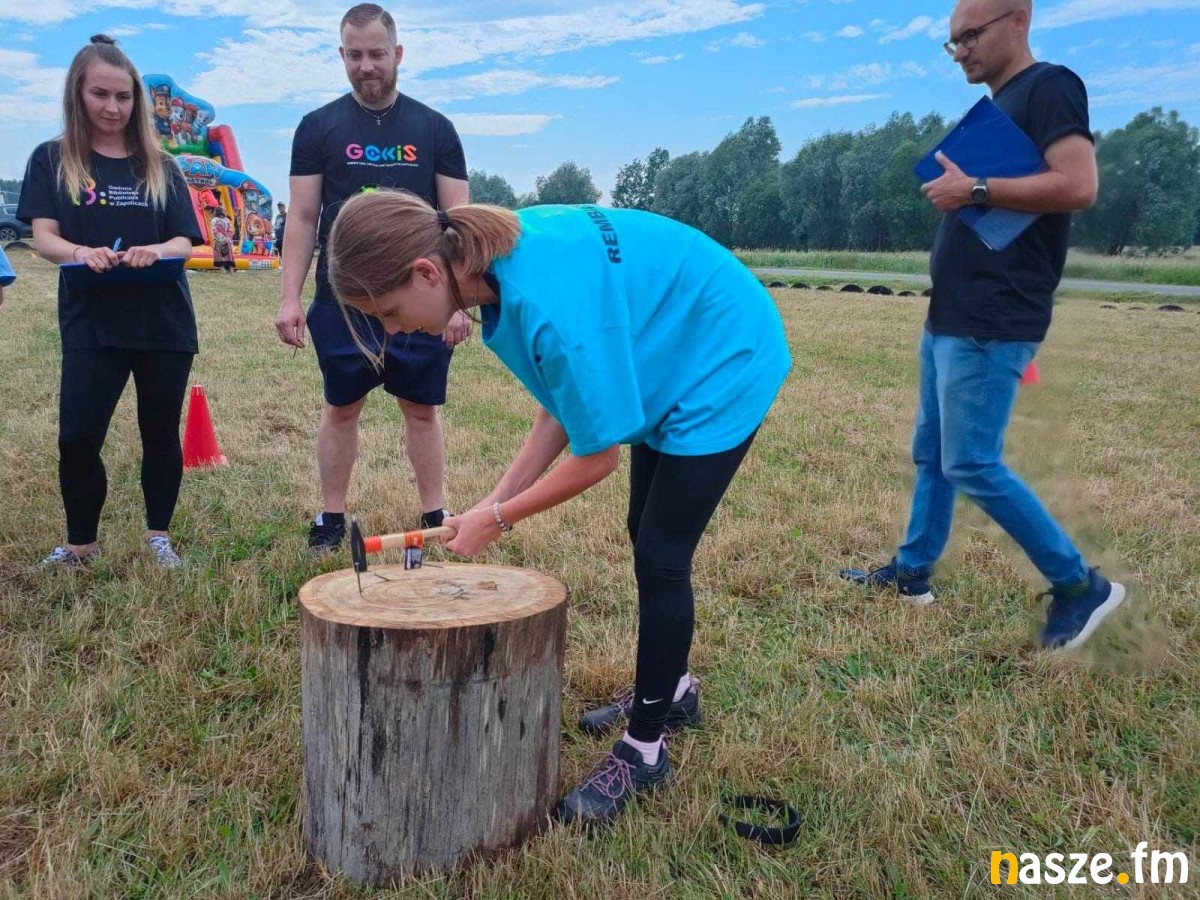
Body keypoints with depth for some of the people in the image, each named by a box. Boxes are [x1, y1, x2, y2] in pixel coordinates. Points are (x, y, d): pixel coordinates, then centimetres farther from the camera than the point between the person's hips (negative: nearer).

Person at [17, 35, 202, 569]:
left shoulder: (159, 166, 8)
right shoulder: (52, 160, 5)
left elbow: (185, 241, 0)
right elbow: (43, 237, -4)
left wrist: (155, 251, -23)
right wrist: (80, 252, -27)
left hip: (163, 321, 1)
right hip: (90, 322, -1)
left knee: (160, 432, 7)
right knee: (77, 437, -5)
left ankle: (158, 536, 22)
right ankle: (80, 544, 15)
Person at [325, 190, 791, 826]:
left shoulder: (549, 303, -38)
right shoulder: (501, 255, -10)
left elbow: (597, 456, -27)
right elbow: (566, 403, -2)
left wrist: (497, 519, -15)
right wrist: (500, 495, -7)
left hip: (721, 365, -9)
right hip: (672, 362, 9)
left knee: (660, 556, -7)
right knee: (648, 539, 17)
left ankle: (643, 750, 9)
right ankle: (671, 691, 37)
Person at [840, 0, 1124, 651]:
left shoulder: (1049, 87, -8)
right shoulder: (995, 108, 20)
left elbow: (1079, 186, -21)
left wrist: (976, 189, -17)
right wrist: (953, 186, 9)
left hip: (990, 325, -10)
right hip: (950, 319, 10)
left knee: (973, 466, -8)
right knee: (931, 454, 15)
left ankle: (1081, 587, 5)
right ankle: (911, 572, 27)